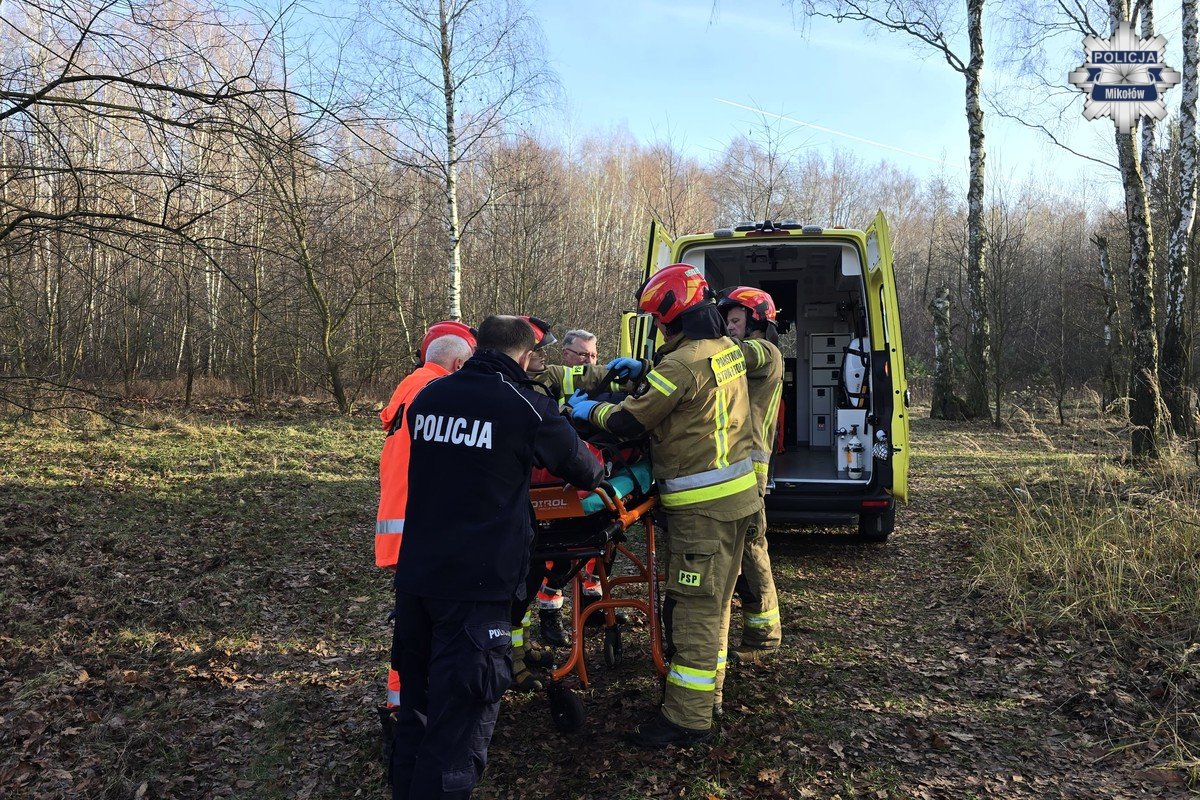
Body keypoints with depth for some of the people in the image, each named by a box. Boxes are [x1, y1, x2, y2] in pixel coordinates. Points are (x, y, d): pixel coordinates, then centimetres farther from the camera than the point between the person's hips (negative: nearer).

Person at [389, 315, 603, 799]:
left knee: (416, 701, 21)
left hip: (414, 574, 7)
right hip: (477, 582, -6)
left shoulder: (427, 397, 7)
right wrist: (596, 476, 30)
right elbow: (583, 469, 6)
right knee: (459, 717, 2)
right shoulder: (528, 408, -9)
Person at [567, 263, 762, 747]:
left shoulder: (682, 364, -20)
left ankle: (687, 717, 6)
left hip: (704, 506, -10)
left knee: (694, 608, -3)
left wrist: (590, 410, 5)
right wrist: (645, 370, 20)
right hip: (736, 494, 10)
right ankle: (703, 692, 34)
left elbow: (629, 422, -13)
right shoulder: (726, 348, 9)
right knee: (712, 603, 20)